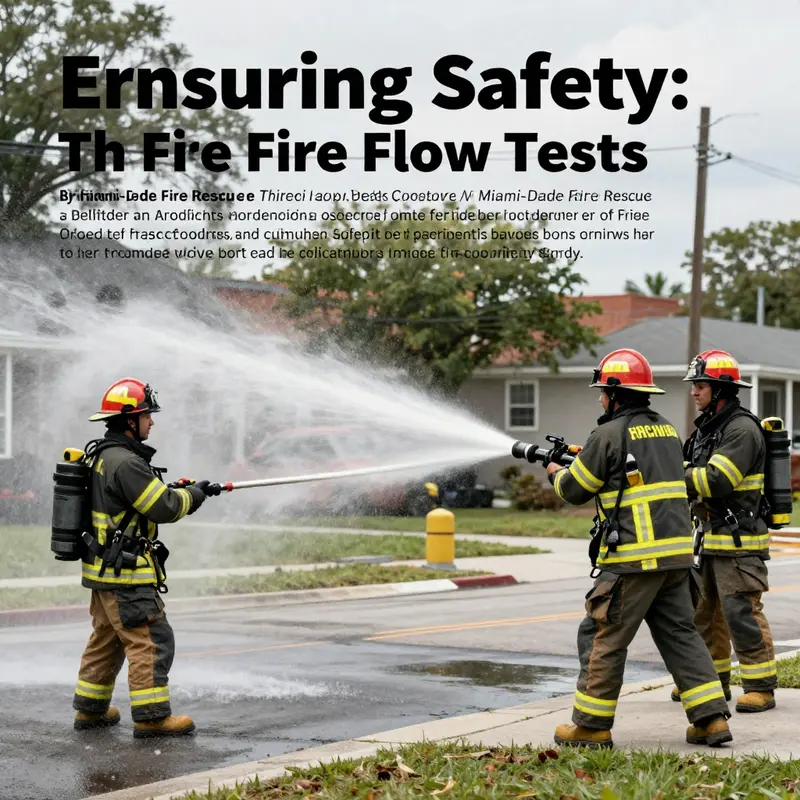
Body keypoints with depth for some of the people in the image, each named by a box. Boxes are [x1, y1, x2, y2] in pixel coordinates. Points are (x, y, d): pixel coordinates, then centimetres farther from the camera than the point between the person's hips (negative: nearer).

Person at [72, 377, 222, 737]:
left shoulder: (104, 456, 14)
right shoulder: (125, 462, -20)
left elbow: (150, 493, 21)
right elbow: (164, 507, -19)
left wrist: (182, 488, 8)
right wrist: (193, 494, -2)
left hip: (104, 570, 11)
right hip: (125, 573, -11)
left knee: (106, 640, 18)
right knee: (151, 641, -8)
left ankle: (90, 709, 25)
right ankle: (151, 716, -7)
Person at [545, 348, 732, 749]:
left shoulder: (609, 435, -9)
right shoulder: (667, 430, 16)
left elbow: (575, 490, 0)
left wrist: (556, 473, 22)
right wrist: (587, 459, 30)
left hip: (632, 558, -8)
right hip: (676, 553, 8)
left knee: (602, 637, 2)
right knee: (679, 633, 12)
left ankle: (591, 725, 7)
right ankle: (712, 719, 7)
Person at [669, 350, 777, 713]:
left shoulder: (741, 428, -15)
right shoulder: (707, 427, 15)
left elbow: (717, 480, -24)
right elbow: (691, 475, 17)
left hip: (739, 541, -10)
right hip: (710, 538, 10)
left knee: (742, 614, -9)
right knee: (701, 612, 15)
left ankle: (761, 687, -2)